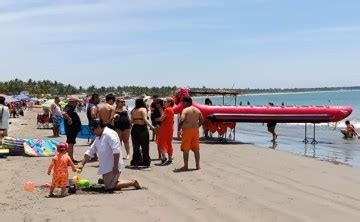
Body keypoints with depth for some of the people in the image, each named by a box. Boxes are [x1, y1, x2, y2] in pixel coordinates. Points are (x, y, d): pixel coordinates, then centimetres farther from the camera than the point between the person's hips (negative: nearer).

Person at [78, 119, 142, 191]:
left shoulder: (109, 134, -17)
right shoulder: (98, 138, 13)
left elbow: (116, 151, -25)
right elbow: (89, 152, 18)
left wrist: (115, 166, -27)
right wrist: (82, 164, 10)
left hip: (113, 167, -10)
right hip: (106, 167, 10)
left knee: (109, 187, -10)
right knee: (108, 185, 14)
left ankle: (133, 182, -2)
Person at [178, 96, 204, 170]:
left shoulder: (185, 110, -10)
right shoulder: (197, 110, 10)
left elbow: (182, 120, -21)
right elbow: (201, 120, 13)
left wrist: (180, 127, -7)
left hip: (187, 130, -6)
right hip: (195, 130, 6)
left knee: (185, 149, 1)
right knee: (196, 149, 11)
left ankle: (186, 166, 2)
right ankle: (198, 165, 15)